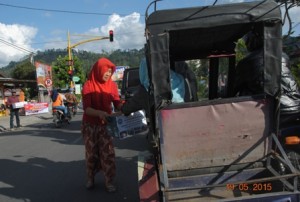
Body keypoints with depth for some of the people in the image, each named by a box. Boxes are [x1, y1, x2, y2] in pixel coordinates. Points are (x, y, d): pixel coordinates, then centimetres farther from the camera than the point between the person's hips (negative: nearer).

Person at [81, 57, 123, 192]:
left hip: (105, 125, 2)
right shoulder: (88, 86, -14)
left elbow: (117, 103, -5)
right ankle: (90, 178, 30)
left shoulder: (112, 85, -4)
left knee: (108, 153, -5)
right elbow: (86, 108, -20)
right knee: (91, 153, 10)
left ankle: (109, 182, 5)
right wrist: (99, 113, -39)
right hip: (89, 125, -1)